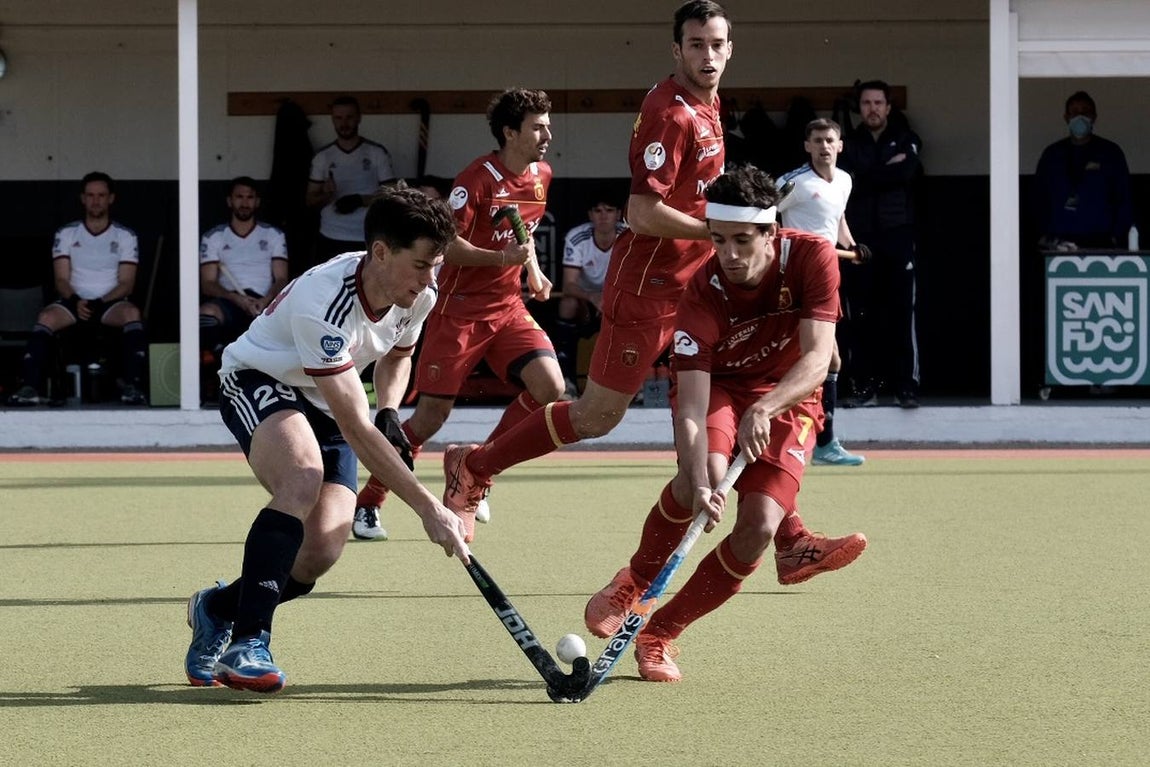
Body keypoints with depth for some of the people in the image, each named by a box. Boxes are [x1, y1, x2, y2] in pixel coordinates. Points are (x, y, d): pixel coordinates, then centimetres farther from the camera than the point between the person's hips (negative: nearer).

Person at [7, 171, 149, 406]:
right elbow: (62, 280, 4)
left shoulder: (125, 236, 9)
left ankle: (132, 386, -43)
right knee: (46, 316, -31)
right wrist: (76, 301, -18)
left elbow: (126, 283, 1)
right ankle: (30, 386, -41)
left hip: (111, 302, -1)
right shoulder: (66, 234, 11)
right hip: (74, 301, 1)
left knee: (131, 313, -35)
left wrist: (99, 303, -17)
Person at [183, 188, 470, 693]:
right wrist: (426, 507, -42)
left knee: (321, 551, -13)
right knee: (304, 480, -38)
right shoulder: (324, 304, -37)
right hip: (257, 381, -6)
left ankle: (218, 608, 16)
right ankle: (245, 643, -34)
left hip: (323, 404, 7)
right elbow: (356, 430, -39)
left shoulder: (419, 294, -13)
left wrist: (391, 413, -7)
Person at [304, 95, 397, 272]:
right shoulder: (323, 157, 8)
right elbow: (311, 200, 11)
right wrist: (326, 195, -12)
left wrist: (360, 200, -15)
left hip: (366, 240, -2)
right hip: (330, 239, 2)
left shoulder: (377, 153, 1)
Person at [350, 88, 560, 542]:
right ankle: (368, 502, 8)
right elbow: (446, 243, -18)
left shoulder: (542, 177, 7)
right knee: (432, 414, -6)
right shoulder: (478, 179, -15)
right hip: (460, 308, -6)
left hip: (508, 306, 6)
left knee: (550, 386, -14)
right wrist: (500, 258, -26)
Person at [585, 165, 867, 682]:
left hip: (787, 400, 1)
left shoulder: (812, 257, -25)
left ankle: (659, 633, 0)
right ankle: (635, 581, -6)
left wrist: (764, 409, -51)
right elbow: (690, 405, -35)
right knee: (703, 471, -34)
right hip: (717, 387, -1)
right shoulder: (703, 293, -28)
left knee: (759, 529, -19)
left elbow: (816, 360, -32)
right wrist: (699, 481, -51)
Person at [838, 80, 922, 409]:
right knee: (860, 317, -1)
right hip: (860, 237, 1)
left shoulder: (905, 140, 11)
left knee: (902, 313, -7)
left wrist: (867, 178, -6)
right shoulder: (850, 145, 14)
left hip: (897, 236, -1)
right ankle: (865, 387, 2)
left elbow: (907, 171, -10)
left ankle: (907, 385, -6)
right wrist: (888, 171, -4)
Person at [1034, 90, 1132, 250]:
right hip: (1060, 242, 1)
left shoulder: (1111, 153, 7)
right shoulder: (1052, 155, 13)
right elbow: (1040, 200, 15)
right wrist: (1044, 236, 3)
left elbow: (1123, 200, 7)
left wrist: (1117, 236, -4)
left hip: (1100, 242, -1)